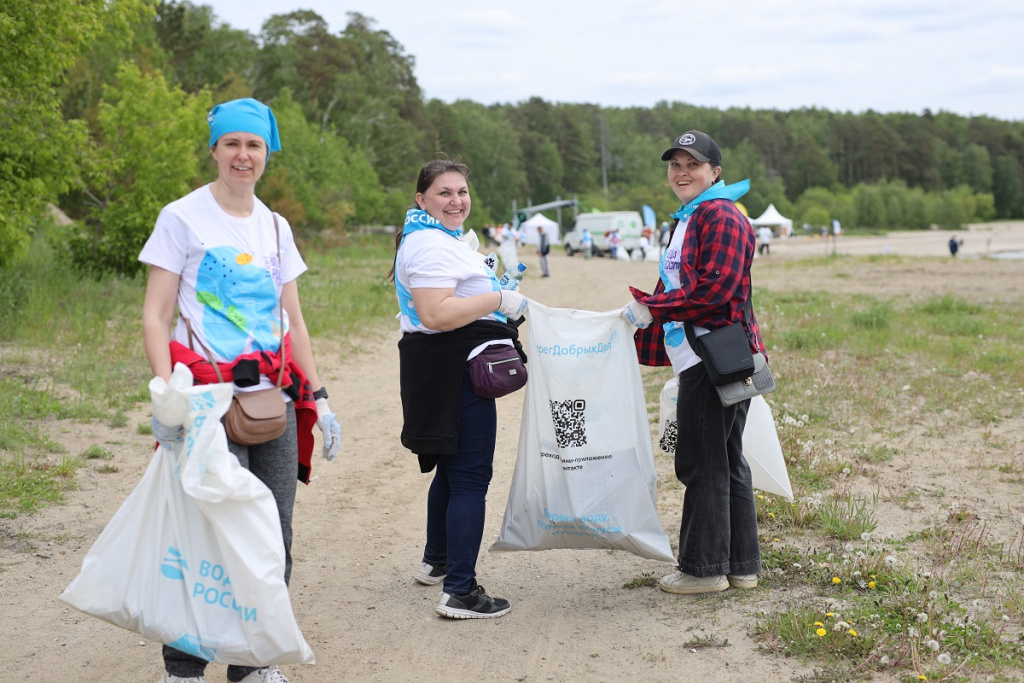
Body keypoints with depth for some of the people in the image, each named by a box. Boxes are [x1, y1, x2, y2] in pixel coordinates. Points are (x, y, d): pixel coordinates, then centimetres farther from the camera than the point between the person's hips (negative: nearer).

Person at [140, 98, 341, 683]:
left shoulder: (275, 227, 14)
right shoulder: (183, 218, -1)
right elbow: (155, 316, -5)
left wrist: (318, 397, 13)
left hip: (274, 395, 5)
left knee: (274, 533, 5)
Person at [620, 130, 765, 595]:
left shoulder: (720, 217, -12)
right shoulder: (689, 219, 21)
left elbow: (716, 287, -22)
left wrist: (652, 308, -18)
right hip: (703, 360, 10)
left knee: (702, 463, -3)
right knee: (725, 461, 13)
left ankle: (705, 568, 6)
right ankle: (742, 565, 21)